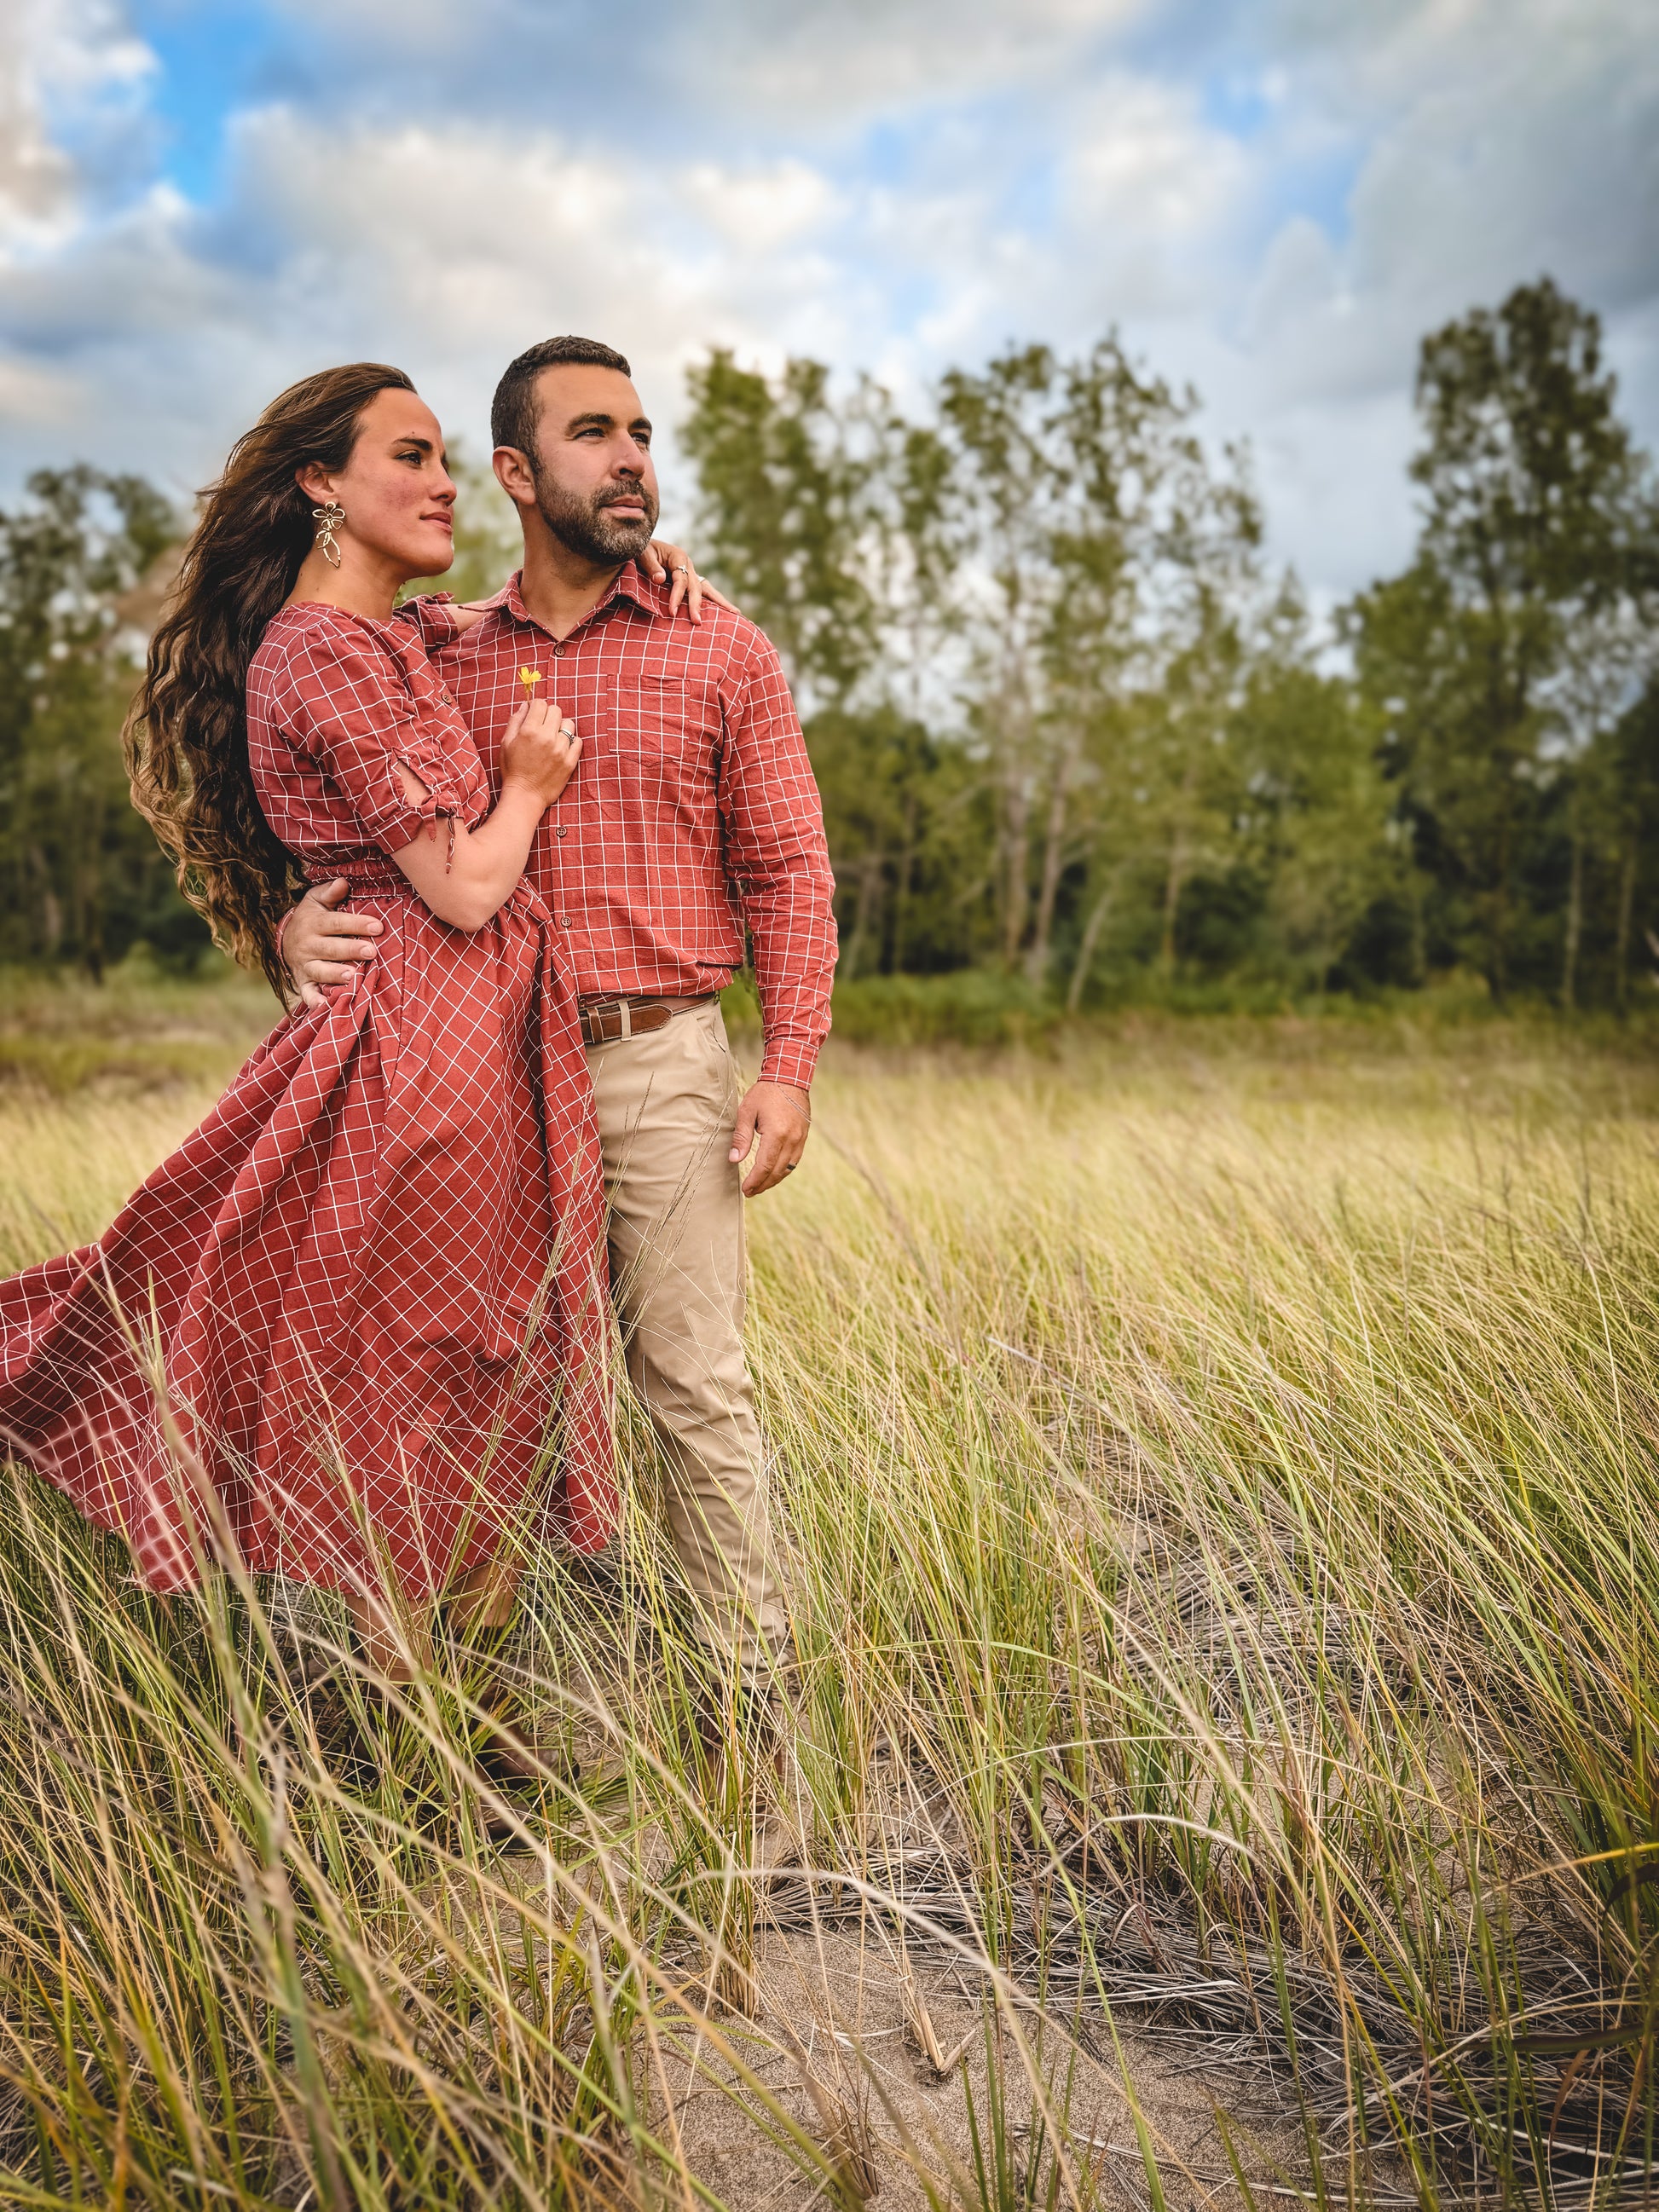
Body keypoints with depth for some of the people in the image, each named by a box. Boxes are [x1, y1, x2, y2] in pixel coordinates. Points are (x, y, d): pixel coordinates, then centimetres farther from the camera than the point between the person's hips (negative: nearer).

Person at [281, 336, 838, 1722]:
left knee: (695, 1383, -2)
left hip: (663, 1058, -2)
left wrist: (790, 1066, -8)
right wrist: (307, 924, -8)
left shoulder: (723, 655, 4)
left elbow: (789, 872, 1)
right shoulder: (446, 666, 10)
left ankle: (753, 1685, 11)